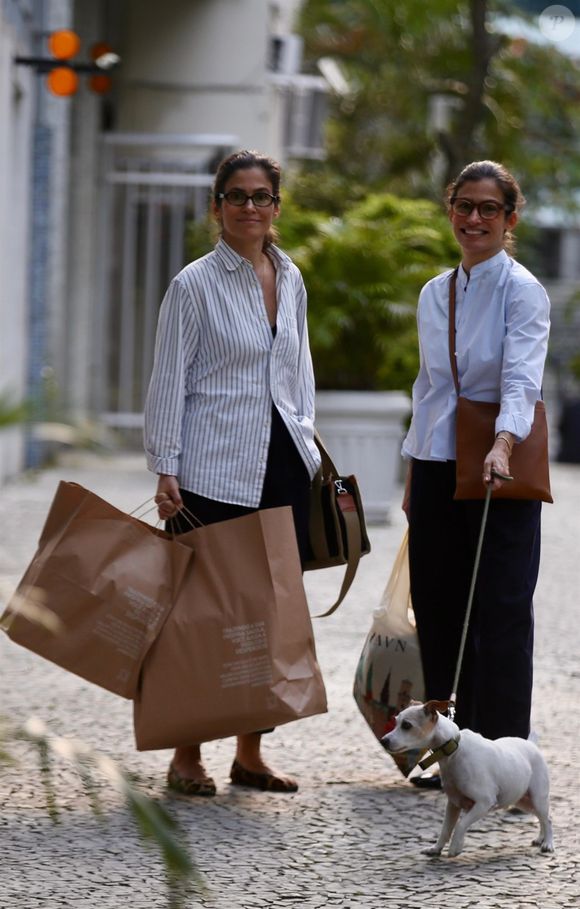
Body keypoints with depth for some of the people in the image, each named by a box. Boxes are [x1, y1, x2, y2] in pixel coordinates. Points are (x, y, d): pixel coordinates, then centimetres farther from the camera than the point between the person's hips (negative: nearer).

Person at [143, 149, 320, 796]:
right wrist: (165, 472, -11)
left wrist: (305, 441, 13)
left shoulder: (290, 280, 13)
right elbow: (169, 381, -6)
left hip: (283, 466, 6)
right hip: (214, 472, -6)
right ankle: (187, 756, 5)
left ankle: (250, 753, 15)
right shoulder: (195, 284, -5)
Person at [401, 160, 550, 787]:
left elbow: (521, 380, -20)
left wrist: (502, 445, -36)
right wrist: (413, 473, 17)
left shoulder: (521, 290, -6)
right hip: (438, 469, 7)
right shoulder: (434, 295, 14)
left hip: (499, 470, -6)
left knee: (501, 610, -6)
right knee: (438, 608, 7)